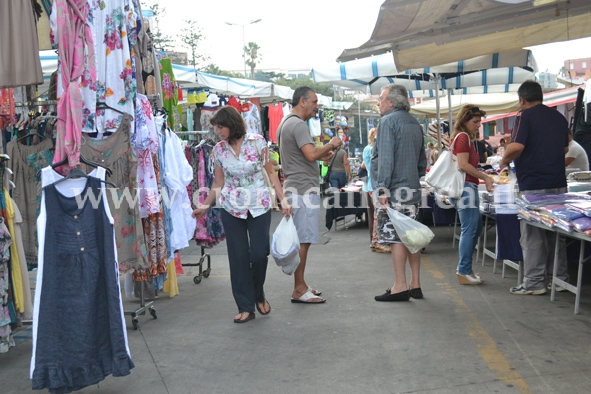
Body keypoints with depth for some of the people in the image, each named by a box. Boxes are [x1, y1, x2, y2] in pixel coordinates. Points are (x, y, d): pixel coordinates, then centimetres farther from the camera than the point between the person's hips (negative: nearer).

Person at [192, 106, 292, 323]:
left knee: (259, 254, -4)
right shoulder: (219, 150, 1)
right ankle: (245, 307, 12)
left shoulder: (257, 142, -6)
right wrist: (205, 206, 6)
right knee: (238, 257, 1)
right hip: (232, 208, 2)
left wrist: (283, 200, -6)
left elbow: (271, 172, 0)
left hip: (259, 205, -2)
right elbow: (218, 182, 9)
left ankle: (259, 295, 25)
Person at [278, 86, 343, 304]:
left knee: (301, 239, 13)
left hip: (295, 188, 11)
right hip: (303, 189, -11)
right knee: (302, 241, -7)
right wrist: (331, 145, -9)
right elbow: (311, 154, -25)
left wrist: (322, 155, 18)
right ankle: (299, 290, -2)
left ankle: (301, 285, 20)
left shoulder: (286, 123, 19)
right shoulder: (297, 124, -14)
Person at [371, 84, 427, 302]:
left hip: (394, 189, -8)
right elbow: (422, 161, 21)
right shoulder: (415, 124, 18)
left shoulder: (388, 121, -8)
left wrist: (382, 188, -18)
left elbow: (385, 158, -17)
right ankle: (415, 285, 14)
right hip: (413, 188, 8)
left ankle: (400, 287, -3)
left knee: (396, 237, -5)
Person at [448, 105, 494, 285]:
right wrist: (484, 177, -14)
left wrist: (484, 178, 14)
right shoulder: (462, 137, -9)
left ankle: (463, 268, 20)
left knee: (476, 228, 15)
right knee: (469, 229, -8)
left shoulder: (467, 138, 21)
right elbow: (463, 165, -18)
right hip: (465, 187, -11)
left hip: (468, 187, 11)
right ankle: (464, 272, -4)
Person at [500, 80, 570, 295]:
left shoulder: (525, 116, -10)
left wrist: (504, 161, -5)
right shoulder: (559, 117, 12)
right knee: (557, 233, 15)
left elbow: (516, 147, -23)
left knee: (532, 236, -1)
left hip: (533, 185, -7)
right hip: (558, 183, 7)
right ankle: (560, 278, 22)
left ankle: (533, 283, 2)